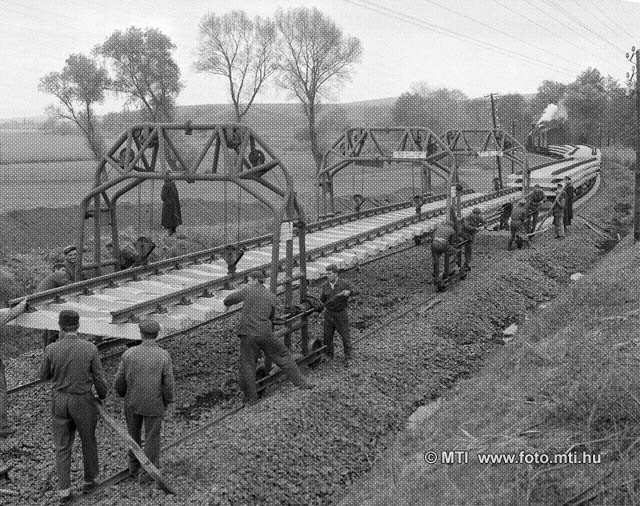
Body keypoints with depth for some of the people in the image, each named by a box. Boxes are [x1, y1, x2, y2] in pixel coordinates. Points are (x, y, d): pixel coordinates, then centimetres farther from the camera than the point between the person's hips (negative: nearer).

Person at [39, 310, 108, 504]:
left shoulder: (51, 350, -15)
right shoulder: (90, 349, -17)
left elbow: (44, 376, 3)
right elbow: (99, 380, -10)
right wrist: (103, 395, 13)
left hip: (60, 402, 1)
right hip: (83, 402, -1)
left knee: (63, 447, 15)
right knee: (88, 440, 23)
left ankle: (64, 491, 15)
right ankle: (89, 479, 37)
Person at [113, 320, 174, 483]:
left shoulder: (129, 353, -14)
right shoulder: (164, 356, -20)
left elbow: (119, 382, -7)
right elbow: (168, 386, -17)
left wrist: (123, 393, 15)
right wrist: (167, 402, 3)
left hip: (132, 403, 2)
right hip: (154, 405, -2)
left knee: (134, 433, 25)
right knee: (152, 437, 16)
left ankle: (134, 466, 41)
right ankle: (148, 472, 26)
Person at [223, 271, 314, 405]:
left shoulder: (248, 291, 2)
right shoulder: (272, 297, 12)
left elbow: (228, 300, 9)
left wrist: (228, 304, 30)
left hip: (248, 334, -2)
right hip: (265, 334, 2)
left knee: (247, 366, 6)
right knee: (283, 355, 15)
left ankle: (251, 398, 7)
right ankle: (300, 382, 15)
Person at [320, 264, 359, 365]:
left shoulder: (343, 284, -16)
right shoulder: (325, 285, -5)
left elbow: (353, 292, -1)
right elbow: (322, 300, 2)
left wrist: (349, 292, -22)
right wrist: (322, 295, -17)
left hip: (341, 313, -3)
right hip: (329, 313, 3)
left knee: (345, 335, 5)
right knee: (327, 335, 10)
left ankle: (348, 357, 18)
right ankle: (329, 355, 29)